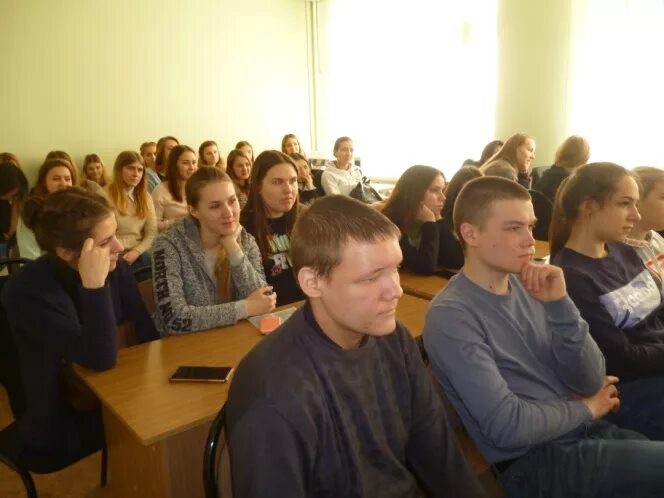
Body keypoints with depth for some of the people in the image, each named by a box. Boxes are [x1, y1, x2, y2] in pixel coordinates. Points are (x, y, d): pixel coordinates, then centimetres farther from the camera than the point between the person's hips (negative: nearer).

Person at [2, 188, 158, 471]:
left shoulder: (116, 269, -7)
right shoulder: (27, 291, -22)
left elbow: (147, 335, -5)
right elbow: (100, 358, -29)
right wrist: (94, 285, -35)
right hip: (66, 426, -5)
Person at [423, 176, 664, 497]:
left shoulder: (528, 286, 1)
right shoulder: (451, 317, -19)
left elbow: (591, 382, -1)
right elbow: (509, 427, -22)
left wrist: (559, 304, -16)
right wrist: (584, 409, -5)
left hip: (588, 432, 6)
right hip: (536, 461, -6)